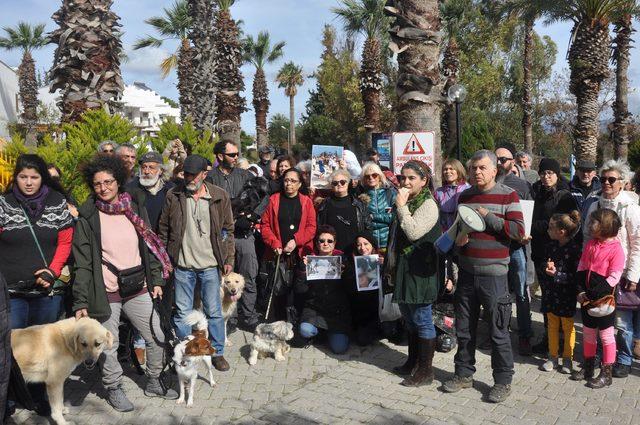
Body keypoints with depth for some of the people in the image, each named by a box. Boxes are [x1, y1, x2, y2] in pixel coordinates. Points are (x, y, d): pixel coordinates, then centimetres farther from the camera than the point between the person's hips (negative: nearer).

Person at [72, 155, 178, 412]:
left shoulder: (135, 207, 3)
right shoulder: (87, 217, -6)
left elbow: (149, 246, 9)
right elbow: (82, 263, -6)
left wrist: (156, 280, 5)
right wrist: (81, 302, -10)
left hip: (138, 290, 4)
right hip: (105, 294, -3)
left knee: (156, 338, 11)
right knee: (108, 347, 8)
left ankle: (153, 383, 32)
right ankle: (113, 388, 31)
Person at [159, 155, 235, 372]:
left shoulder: (220, 196, -2)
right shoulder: (173, 196, -1)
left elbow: (228, 230, 4)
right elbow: (163, 230, 6)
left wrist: (228, 259, 2)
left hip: (210, 265, 0)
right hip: (182, 265, 1)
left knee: (214, 312, 8)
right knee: (182, 313, 9)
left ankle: (217, 353, 25)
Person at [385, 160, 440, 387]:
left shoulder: (428, 205, -13)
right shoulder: (407, 203, 15)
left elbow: (413, 232, -26)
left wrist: (401, 206, -19)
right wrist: (391, 265, 21)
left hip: (419, 270, -9)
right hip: (404, 269, 9)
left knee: (422, 321, -1)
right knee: (409, 318, 18)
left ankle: (425, 371, 9)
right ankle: (413, 362, 31)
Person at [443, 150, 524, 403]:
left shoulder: (508, 195, -4)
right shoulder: (465, 196, 11)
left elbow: (519, 231, -13)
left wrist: (487, 216, -17)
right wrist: (457, 238, -1)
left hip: (493, 275, -5)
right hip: (466, 273, 5)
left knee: (498, 332, 3)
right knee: (464, 329, 14)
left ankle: (503, 381, 20)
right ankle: (464, 374, 30)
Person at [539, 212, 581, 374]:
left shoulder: (575, 248, -17)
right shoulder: (553, 245, 3)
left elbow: (576, 275, -16)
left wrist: (556, 274, -23)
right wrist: (547, 266, -6)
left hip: (566, 295, -6)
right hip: (551, 292, 6)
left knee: (568, 326, 10)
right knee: (552, 325, 13)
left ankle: (567, 359, 24)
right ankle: (553, 357, 25)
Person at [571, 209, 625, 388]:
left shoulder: (616, 248, -15)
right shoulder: (590, 244, 6)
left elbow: (613, 278, -18)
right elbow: (581, 269, 6)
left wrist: (591, 295, -19)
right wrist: (581, 291, -7)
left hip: (604, 300, -6)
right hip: (586, 299, 7)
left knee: (606, 336, 6)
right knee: (588, 333, 16)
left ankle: (606, 374, 16)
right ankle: (588, 367, 30)